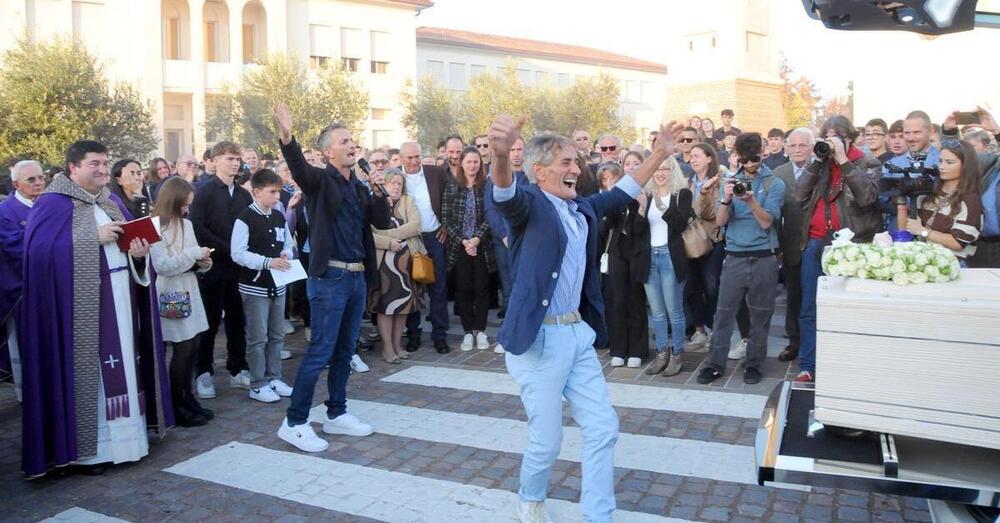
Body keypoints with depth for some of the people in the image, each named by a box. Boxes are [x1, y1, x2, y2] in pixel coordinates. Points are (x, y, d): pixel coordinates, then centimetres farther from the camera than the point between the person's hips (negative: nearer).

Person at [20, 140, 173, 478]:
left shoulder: (114, 203, 15)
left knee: (121, 366, 10)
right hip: (80, 306, -7)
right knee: (87, 371, -2)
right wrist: (94, 237, -20)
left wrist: (140, 252, -7)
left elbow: (134, 241, 17)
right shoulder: (53, 205, -6)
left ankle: (123, 434, 19)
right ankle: (89, 446, 7)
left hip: (120, 301, 7)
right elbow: (40, 248, -18)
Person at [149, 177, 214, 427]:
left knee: (192, 347, 9)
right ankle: (176, 406, 7)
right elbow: (162, 266, -18)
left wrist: (203, 262, -3)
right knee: (183, 348, -4)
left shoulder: (186, 224, 10)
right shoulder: (155, 226, -11)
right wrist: (194, 253, -18)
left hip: (189, 291, 7)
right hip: (171, 297, -7)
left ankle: (187, 397, 21)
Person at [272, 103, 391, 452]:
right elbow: (298, 167, -28)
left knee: (345, 351, 14)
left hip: (357, 277, 8)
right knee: (320, 351, -6)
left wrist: (378, 191, -4)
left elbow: (383, 222, 11)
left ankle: (336, 415, 26)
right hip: (329, 277, -7)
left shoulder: (358, 187, 14)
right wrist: (286, 138, -47)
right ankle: (294, 423, 5)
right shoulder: (320, 180, -6)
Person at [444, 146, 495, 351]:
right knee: (463, 289, 4)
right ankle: (468, 332, 12)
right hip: (459, 247, 1)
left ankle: (480, 330, 13)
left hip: (482, 246, -1)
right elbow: (447, 219, 0)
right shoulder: (451, 188, 4)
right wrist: (463, 240, -9)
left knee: (482, 288, 3)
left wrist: (477, 238, -14)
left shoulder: (487, 187, 1)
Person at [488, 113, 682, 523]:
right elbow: (505, 195, -33)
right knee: (547, 440, 4)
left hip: (579, 333, 7)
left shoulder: (582, 209, 11)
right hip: (539, 339, -7)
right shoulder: (530, 204, -11)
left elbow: (623, 193, 25)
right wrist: (500, 154, -55)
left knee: (603, 428, 9)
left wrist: (660, 153, 22)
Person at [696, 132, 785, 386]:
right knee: (723, 313, 1)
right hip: (734, 258, 2)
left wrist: (752, 200, -24)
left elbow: (766, 222, -8)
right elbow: (720, 221, 0)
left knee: (760, 315, 6)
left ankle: (753, 364, 17)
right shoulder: (731, 181, 8)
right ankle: (715, 364, 8)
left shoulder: (774, 184, 1)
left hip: (763, 259, -1)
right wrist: (726, 199, -19)